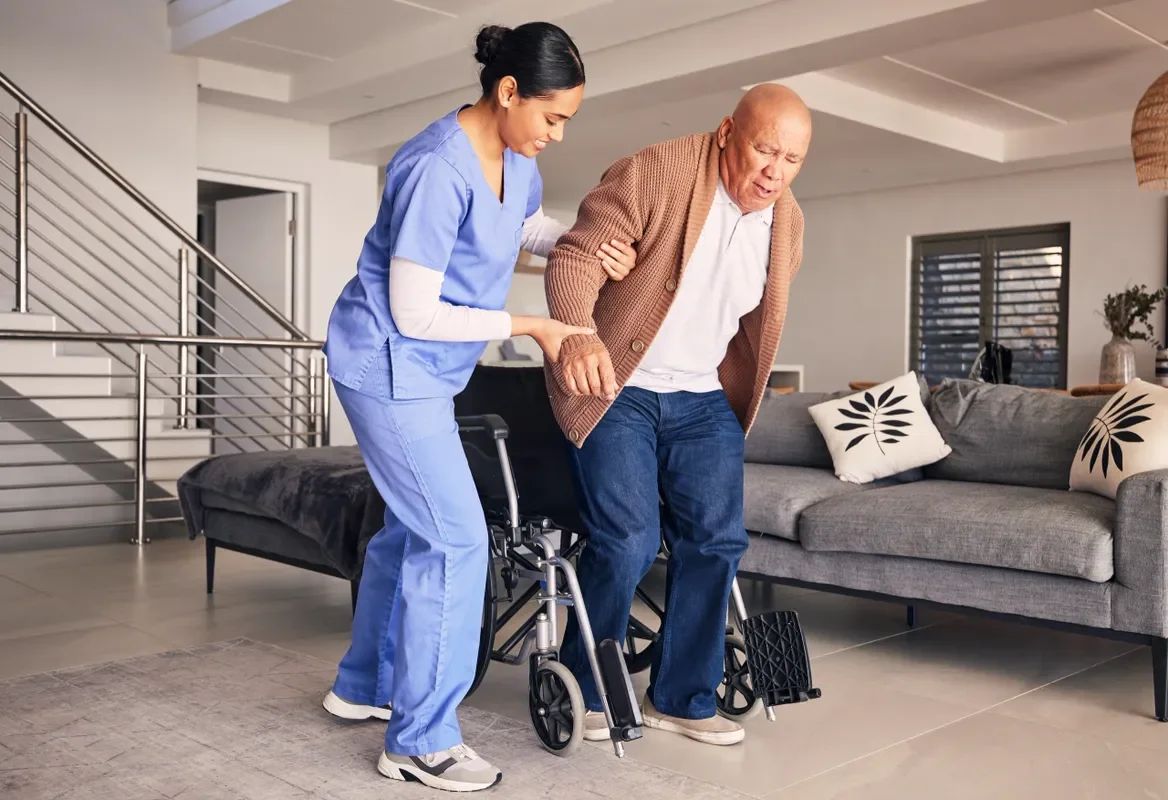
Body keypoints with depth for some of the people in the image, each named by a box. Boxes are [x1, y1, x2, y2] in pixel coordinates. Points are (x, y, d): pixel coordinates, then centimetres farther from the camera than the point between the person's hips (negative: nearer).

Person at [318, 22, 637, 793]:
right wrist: (532, 327, -18)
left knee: (414, 527, 17)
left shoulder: (516, 158, 1)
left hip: (423, 369, 9)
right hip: (389, 362, -9)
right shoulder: (438, 170, -25)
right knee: (456, 538, -9)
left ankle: (363, 686, 35)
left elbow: (530, 225, 22)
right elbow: (415, 314, -23)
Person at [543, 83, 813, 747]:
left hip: (704, 399, 6)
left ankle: (681, 698, 17)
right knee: (628, 542, -13)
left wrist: (737, 392, 17)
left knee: (717, 540, 0)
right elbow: (577, 256, -23)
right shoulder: (652, 174, -16)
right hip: (615, 388, -6)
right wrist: (579, 333, -41)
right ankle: (583, 693, 11)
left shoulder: (788, 223, 4)